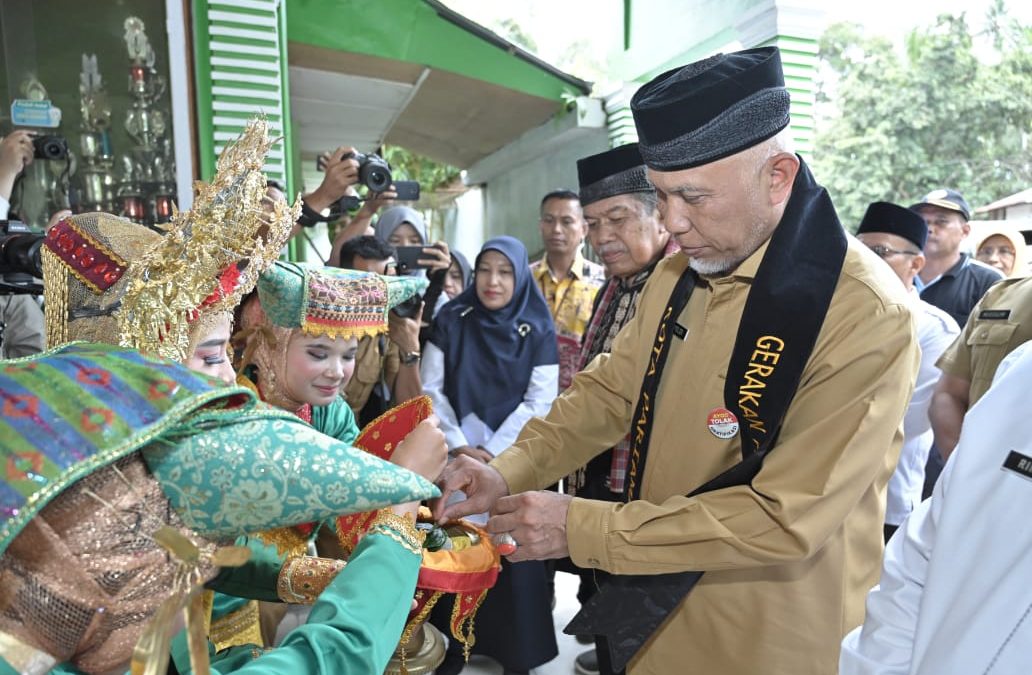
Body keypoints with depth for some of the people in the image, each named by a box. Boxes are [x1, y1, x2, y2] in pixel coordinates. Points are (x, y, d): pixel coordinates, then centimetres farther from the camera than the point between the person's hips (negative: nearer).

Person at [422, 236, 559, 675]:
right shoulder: (451, 321, 1)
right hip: (456, 456, 1)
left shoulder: (538, 331, -2)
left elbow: (539, 401, -7)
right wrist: (458, 445, -11)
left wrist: (492, 451, -13)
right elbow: (431, 389, -1)